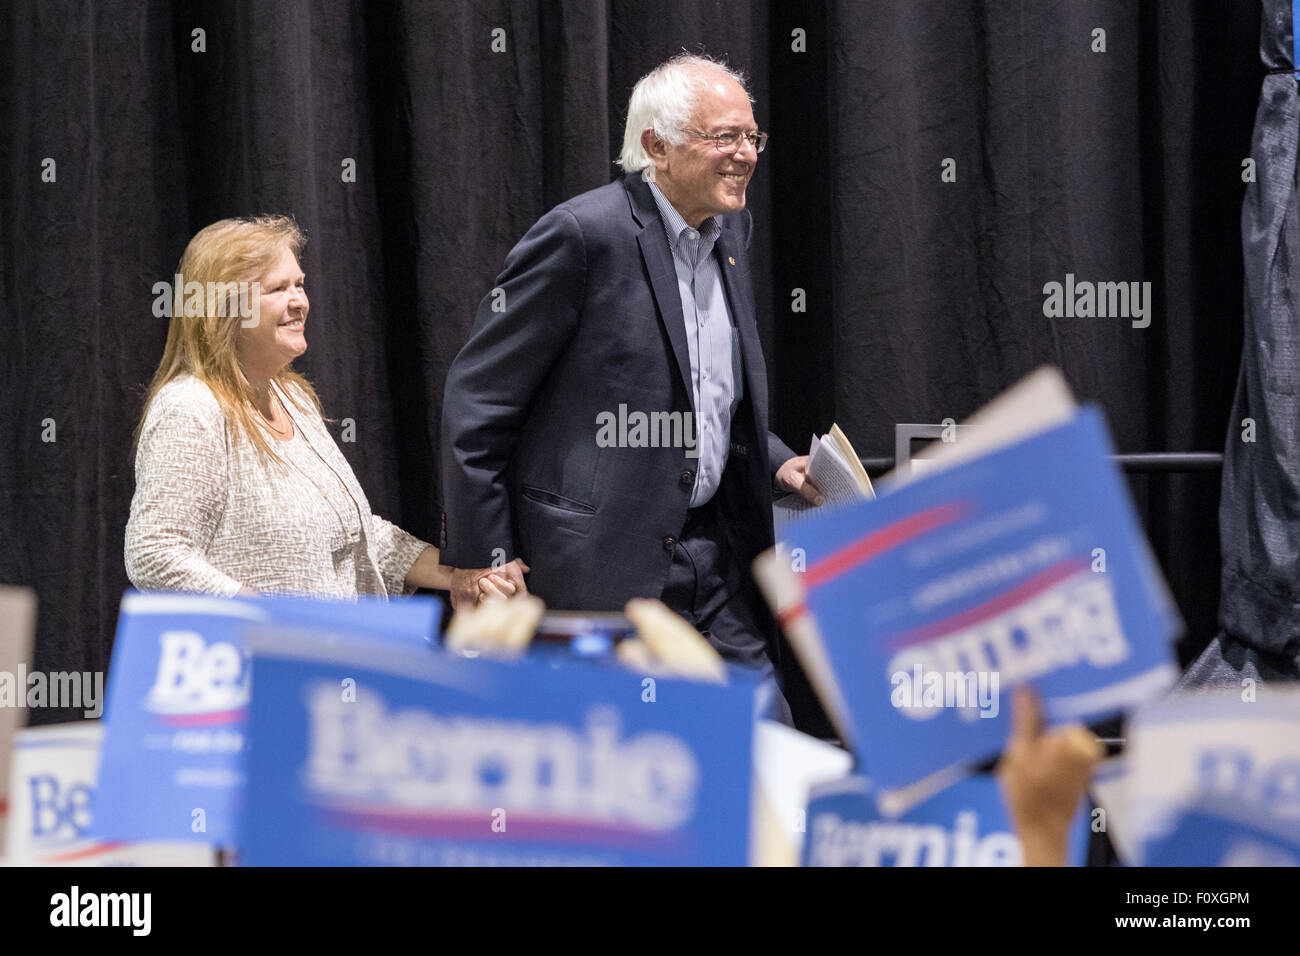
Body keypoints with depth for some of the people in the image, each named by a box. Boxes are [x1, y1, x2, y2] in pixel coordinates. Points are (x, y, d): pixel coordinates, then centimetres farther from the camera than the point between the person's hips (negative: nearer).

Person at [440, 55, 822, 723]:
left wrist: (778, 465, 8)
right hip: (602, 561, -8)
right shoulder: (582, 235, -13)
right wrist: (479, 554, -12)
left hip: (715, 557, 8)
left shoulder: (728, 231, 12)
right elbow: (476, 398, -11)